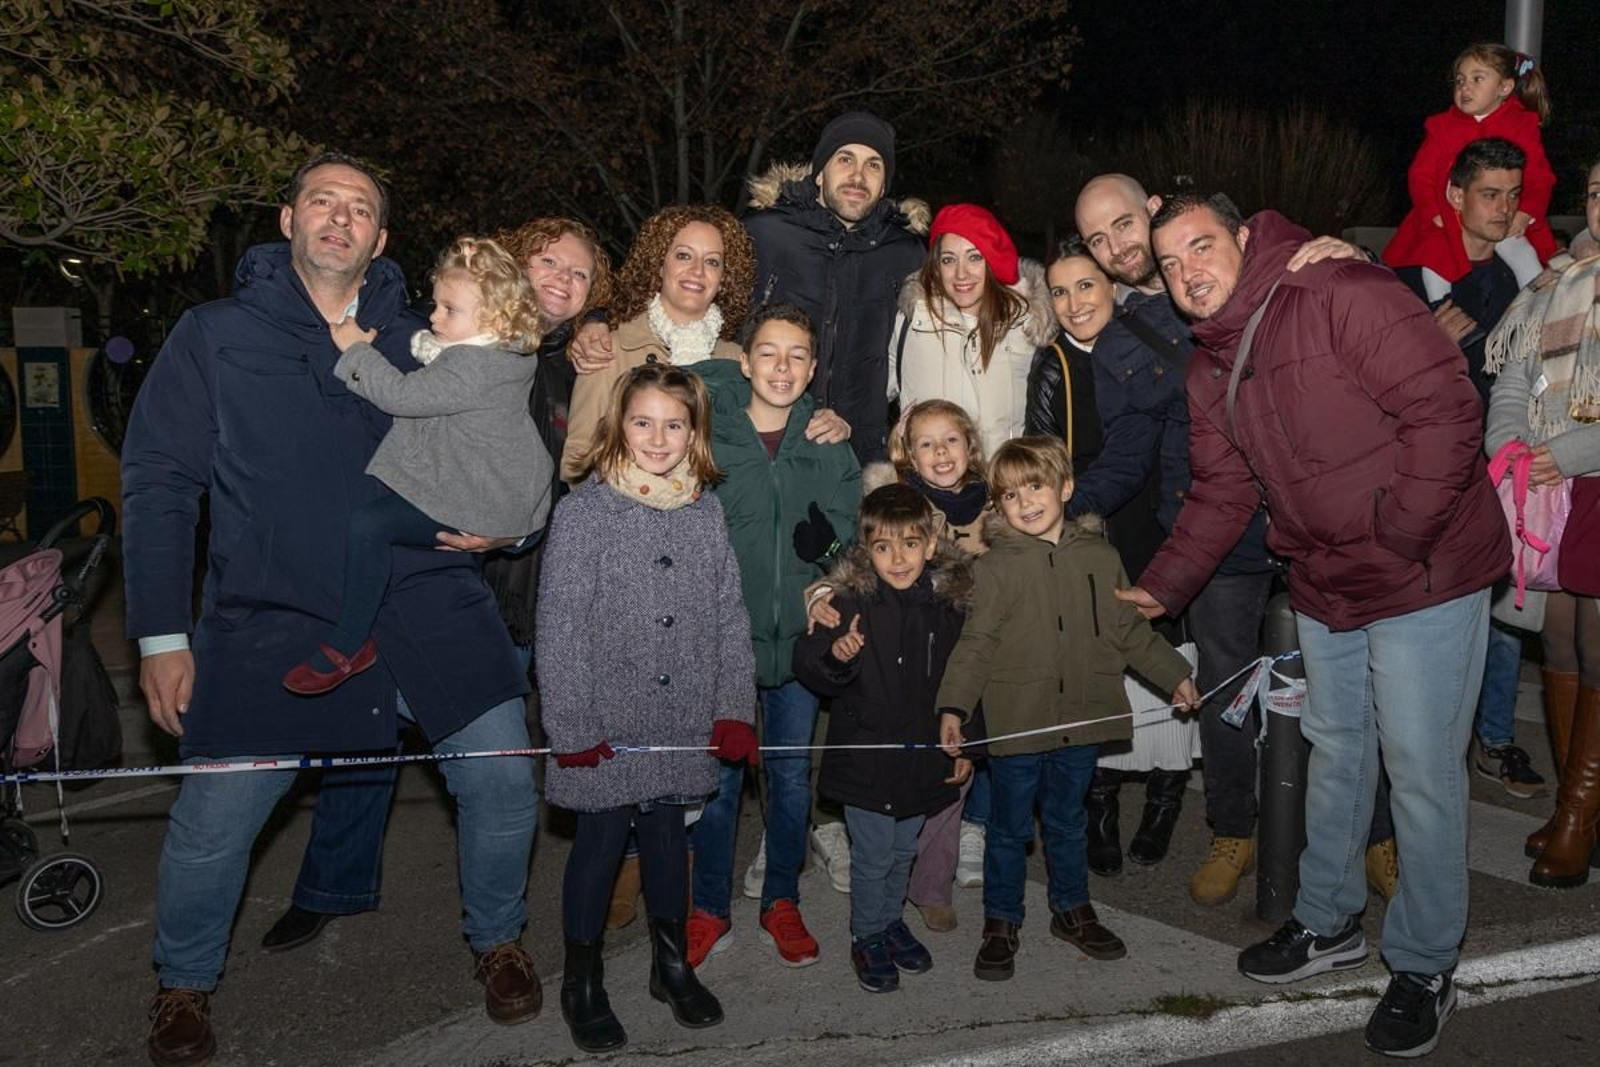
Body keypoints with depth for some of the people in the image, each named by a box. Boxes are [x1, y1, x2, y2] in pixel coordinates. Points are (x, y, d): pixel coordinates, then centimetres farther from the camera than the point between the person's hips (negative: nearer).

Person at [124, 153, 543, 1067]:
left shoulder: (424, 344, 12)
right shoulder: (215, 337, 5)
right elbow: (158, 485, 2)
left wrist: (500, 522, -2)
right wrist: (162, 634, -4)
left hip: (429, 606, 2)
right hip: (274, 624, -1)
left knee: (504, 782, -5)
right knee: (212, 822, -4)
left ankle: (499, 942, 25)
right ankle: (185, 985, 28)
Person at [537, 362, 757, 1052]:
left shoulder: (706, 510, 3)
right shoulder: (584, 511, -10)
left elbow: (729, 615, 6)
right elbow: (559, 627, -11)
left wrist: (734, 709, 2)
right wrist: (572, 727, -13)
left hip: (683, 720, 4)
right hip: (606, 721, -3)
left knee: (667, 833, 17)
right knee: (600, 841, 8)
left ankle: (672, 964, 36)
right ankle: (583, 983, 28)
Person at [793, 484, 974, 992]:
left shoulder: (949, 602, -4)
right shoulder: (850, 601, -16)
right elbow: (809, 668, -14)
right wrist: (837, 655, -36)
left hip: (923, 755, 4)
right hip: (866, 755, -4)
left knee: (904, 850, 20)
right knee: (873, 855, 6)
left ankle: (892, 919, 43)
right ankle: (867, 937, 28)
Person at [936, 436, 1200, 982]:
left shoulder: (1099, 557, 4)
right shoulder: (995, 567, -8)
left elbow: (1128, 630, 14)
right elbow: (976, 643, -10)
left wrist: (1175, 675, 16)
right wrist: (953, 706, -19)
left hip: (1081, 719, 3)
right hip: (1016, 725, -3)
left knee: (1067, 823, 20)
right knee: (1009, 829, 8)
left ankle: (1072, 909, 37)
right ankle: (1000, 924, 23)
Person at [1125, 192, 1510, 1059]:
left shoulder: (1343, 295, -19)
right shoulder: (1209, 371, 7)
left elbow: (1447, 408, -23)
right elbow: (1221, 495, 13)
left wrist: (1399, 534, -22)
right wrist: (1161, 586, 9)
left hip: (1423, 574, -8)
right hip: (1324, 588, 8)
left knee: (1420, 768, 0)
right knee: (1334, 751, 19)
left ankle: (1423, 967, 19)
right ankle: (1328, 922, 38)